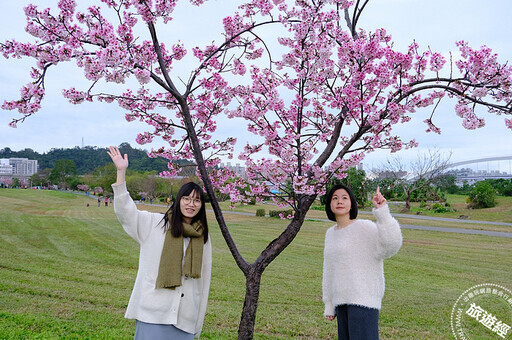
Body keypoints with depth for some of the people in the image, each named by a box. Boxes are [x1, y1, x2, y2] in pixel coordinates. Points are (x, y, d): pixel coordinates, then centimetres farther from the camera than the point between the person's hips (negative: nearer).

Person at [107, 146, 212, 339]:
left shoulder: (203, 239, 12)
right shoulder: (155, 224, 3)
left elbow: (204, 279, 15)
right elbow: (125, 211, -8)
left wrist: (198, 324, 15)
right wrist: (121, 172, -16)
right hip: (153, 312, -3)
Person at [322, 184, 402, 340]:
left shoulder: (365, 227, -8)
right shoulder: (331, 233, 14)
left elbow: (390, 246, -26)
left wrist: (382, 211, -34)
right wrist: (329, 305, 20)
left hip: (364, 299, -7)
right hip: (342, 302, 7)